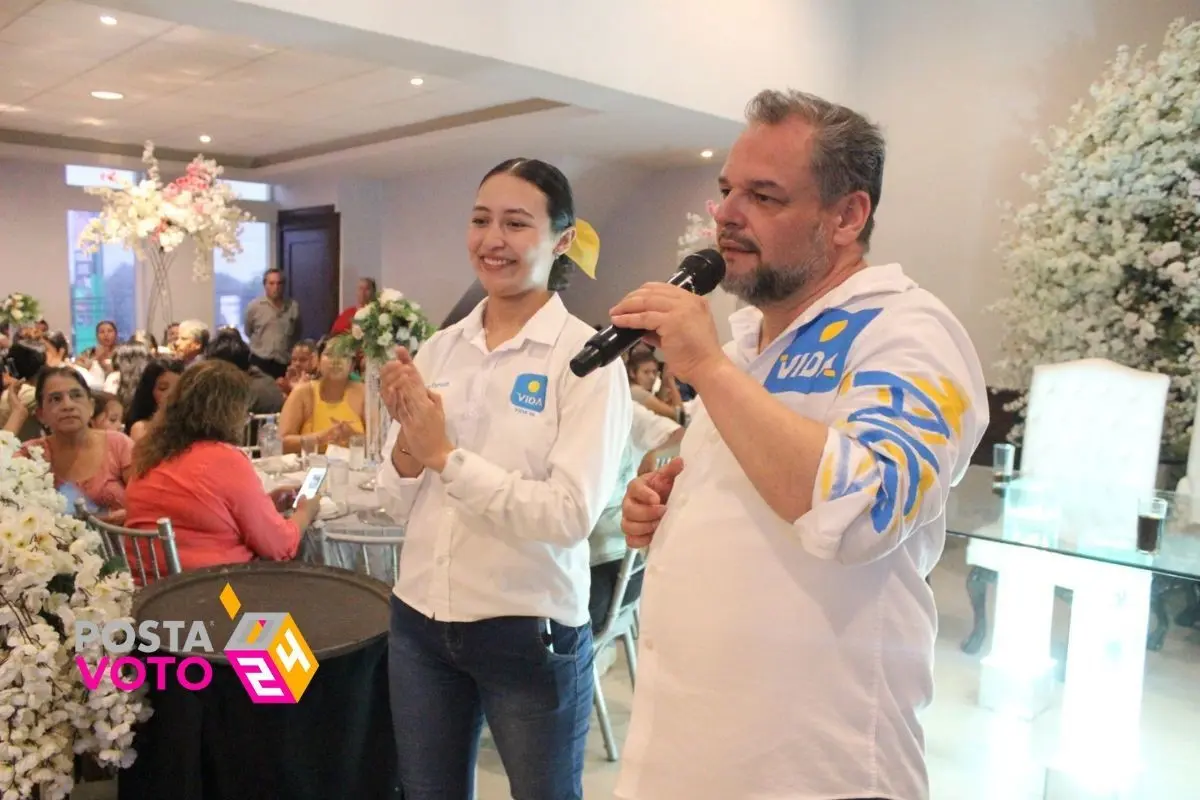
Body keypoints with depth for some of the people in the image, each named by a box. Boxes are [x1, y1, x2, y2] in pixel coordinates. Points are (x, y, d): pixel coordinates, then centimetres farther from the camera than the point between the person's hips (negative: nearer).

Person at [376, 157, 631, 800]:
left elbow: (571, 515, -22)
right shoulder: (439, 348, 2)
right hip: (419, 621, 5)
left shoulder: (588, 356, -12)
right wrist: (407, 446, -15)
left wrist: (446, 455, -21)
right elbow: (397, 504, 4)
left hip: (529, 632, -4)